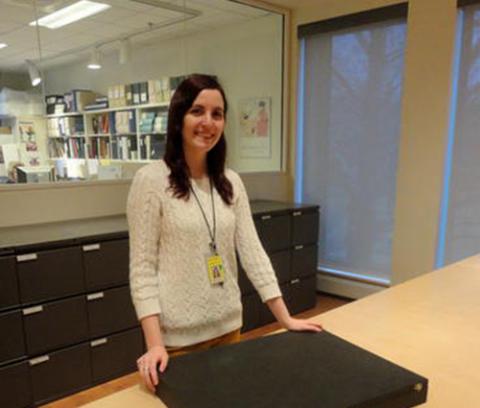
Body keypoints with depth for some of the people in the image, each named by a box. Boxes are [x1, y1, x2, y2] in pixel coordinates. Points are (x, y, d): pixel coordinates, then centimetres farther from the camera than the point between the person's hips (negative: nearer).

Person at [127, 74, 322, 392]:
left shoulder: (231, 182, 2)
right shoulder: (151, 180, -13)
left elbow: (252, 251, 1)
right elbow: (142, 268, -13)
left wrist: (286, 319, -1)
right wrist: (154, 343, -18)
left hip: (228, 326, 5)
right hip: (177, 334, -4)